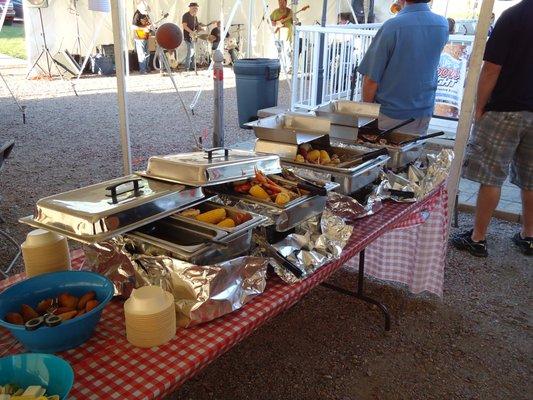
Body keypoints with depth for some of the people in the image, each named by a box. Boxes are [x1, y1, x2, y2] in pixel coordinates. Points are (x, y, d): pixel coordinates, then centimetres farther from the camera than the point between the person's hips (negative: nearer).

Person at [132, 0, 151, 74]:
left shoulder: (145, 13, 6)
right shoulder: (137, 15, -18)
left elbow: (148, 23, 20)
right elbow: (133, 27, -25)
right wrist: (144, 29, -26)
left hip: (145, 37, 8)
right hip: (139, 38, -8)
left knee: (147, 54, 16)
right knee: (142, 55, -2)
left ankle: (147, 68, 29)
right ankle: (143, 70, 7)